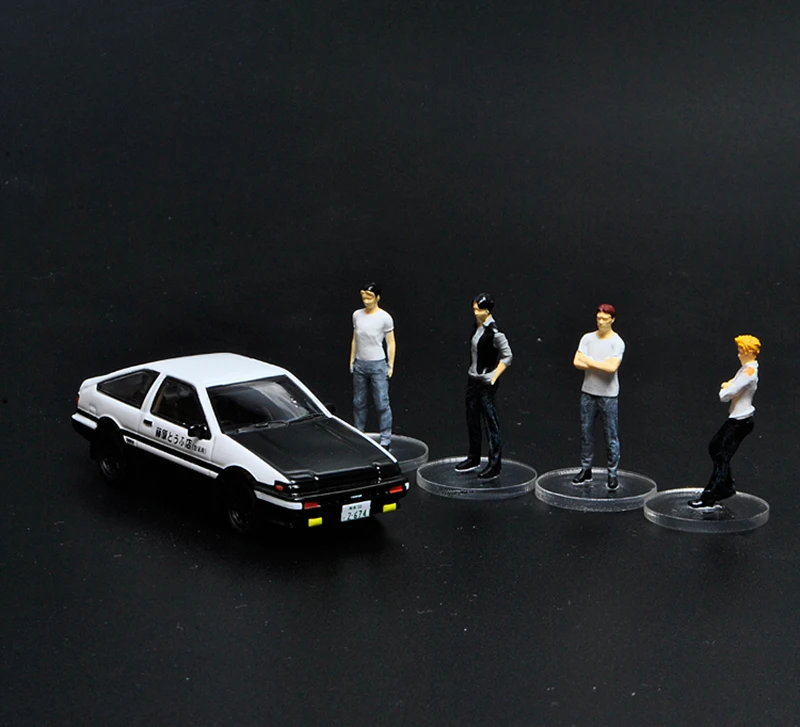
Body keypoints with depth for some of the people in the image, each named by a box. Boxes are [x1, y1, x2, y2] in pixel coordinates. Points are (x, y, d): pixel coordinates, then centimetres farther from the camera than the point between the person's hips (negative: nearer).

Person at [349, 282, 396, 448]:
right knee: (358, 403, 11)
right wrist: (352, 361, 12)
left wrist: (391, 365, -6)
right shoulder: (357, 315, 7)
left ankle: (385, 439, 0)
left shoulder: (384, 317, -7)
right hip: (360, 364, 5)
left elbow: (391, 343, -3)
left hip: (378, 365, -5)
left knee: (382, 404, -5)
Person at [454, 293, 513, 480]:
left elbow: (507, 356, -15)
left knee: (490, 422, -3)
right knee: (472, 420, 16)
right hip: (473, 379, 9)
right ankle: (474, 458, 29)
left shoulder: (494, 332, -18)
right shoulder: (477, 326, 6)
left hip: (486, 383, -8)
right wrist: (472, 372, 15)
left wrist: (494, 376, -14)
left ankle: (495, 464, 3)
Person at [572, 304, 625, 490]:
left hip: (608, 396, -4)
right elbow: (577, 362, -6)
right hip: (588, 393, 4)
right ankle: (586, 470, 21)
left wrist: (589, 361, -11)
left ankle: (612, 474, 8)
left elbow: (612, 367, -22)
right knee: (586, 433, 11)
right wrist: (602, 365, -12)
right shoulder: (587, 338, 3)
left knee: (611, 436, 1)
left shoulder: (617, 342, -9)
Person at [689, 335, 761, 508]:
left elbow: (726, 394, -23)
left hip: (741, 421, -10)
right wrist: (727, 386, -7)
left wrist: (725, 389, -1)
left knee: (723, 457, -7)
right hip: (735, 418, 10)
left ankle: (709, 497, -4)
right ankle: (726, 486, 26)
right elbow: (730, 385, 15)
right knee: (714, 447, 18)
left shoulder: (749, 372, -21)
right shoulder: (745, 369, 12)